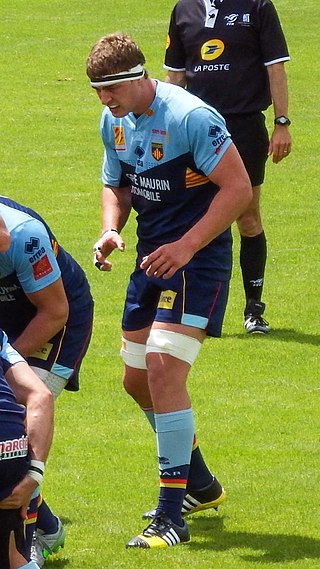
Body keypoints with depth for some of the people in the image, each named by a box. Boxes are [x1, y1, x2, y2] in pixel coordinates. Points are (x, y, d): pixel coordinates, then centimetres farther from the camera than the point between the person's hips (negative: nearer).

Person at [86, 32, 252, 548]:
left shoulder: (191, 117, -21)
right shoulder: (114, 121, 5)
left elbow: (238, 187, -20)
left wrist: (187, 246, -26)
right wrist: (110, 230, -3)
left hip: (197, 259, -9)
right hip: (151, 256, 9)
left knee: (163, 371, -19)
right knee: (138, 381, 12)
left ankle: (172, 517, -14)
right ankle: (200, 486, 34)